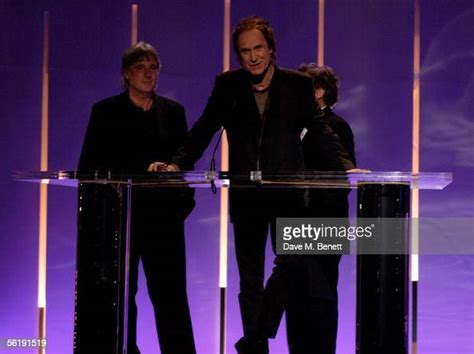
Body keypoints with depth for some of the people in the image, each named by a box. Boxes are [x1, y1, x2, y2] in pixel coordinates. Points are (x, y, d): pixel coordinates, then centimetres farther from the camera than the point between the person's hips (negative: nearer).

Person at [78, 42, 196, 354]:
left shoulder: (173, 112, 11)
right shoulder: (106, 112, 4)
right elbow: (89, 165, 1)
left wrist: (184, 202, -1)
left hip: (163, 215, 1)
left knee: (170, 292, -2)